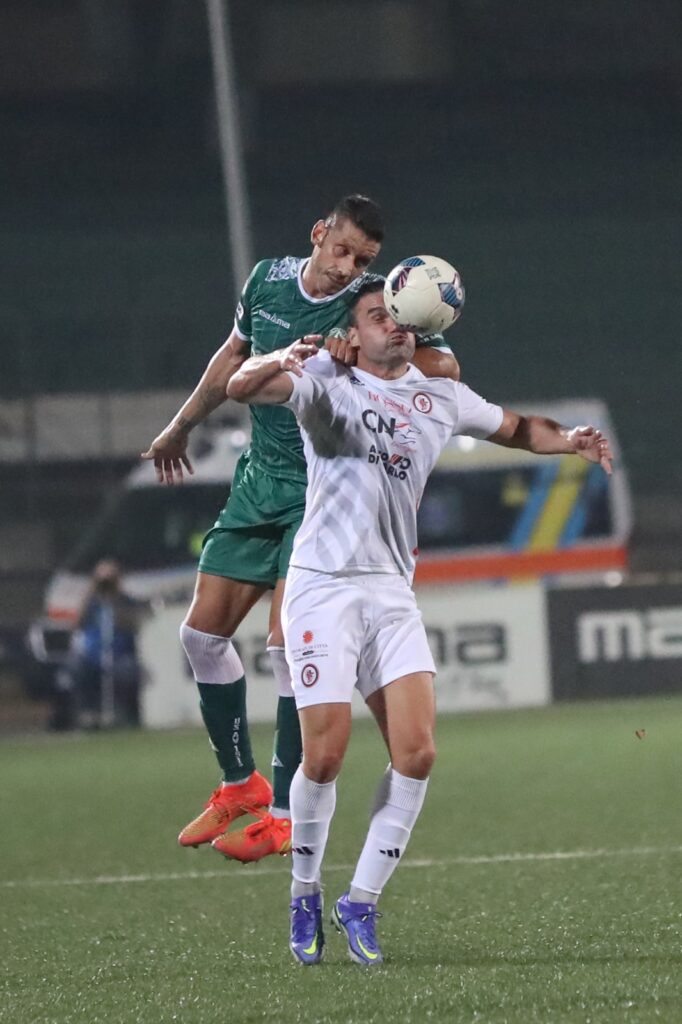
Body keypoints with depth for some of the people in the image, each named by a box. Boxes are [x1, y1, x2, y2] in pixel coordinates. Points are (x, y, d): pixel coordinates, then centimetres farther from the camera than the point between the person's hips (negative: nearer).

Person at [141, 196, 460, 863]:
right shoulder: (268, 281, 2)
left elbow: (446, 367, -25)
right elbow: (234, 357, 21)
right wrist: (181, 427, 31)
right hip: (259, 482, 6)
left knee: (289, 645, -15)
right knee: (202, 632, 5)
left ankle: (285, 814, -8)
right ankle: (239, 783, 21)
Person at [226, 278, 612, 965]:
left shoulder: (440, 397, 13)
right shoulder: (326, 381, 0)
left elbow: (514, 428, 28)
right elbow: (241, 388, -14)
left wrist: (570, 440, 7)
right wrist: (281, 361, -36)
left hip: (392, 592, 4)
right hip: (323, 587, -4)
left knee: (416, 753, -10)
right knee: (324, 756, -11)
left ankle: (361, 903, 3)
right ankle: (305, 897, 12)